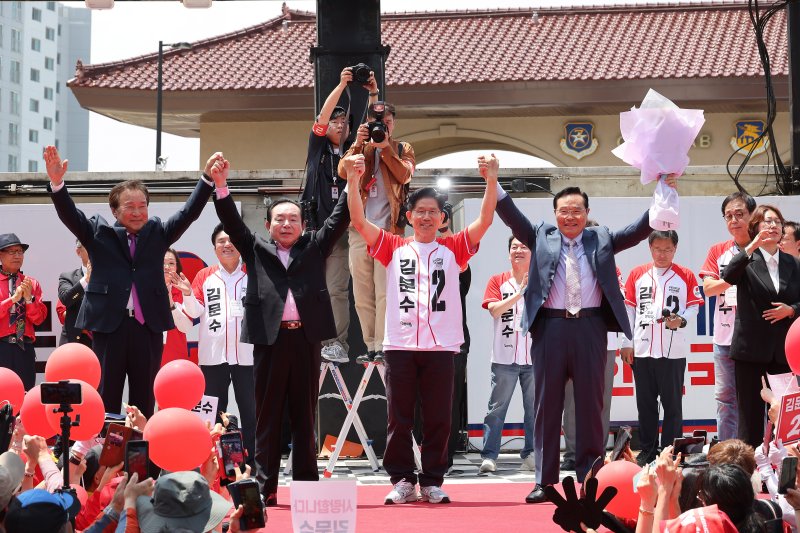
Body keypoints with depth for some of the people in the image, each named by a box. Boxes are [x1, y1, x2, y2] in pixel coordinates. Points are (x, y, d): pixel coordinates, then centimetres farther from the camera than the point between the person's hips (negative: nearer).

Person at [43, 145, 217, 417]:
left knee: (144, 401, 6)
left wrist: (208, 178, -11)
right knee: (106, 399, 1)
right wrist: (57, 182, -23)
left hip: (148, 327, 2)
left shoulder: (158, 233, 12)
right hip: (109, 324, -2)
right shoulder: (99, 233, 7)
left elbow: (189, 213, 4)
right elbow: (70, 215, -5)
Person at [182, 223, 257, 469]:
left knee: (250, 411, 2)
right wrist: (188, 294, -14)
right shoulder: (205, 276, 8)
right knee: (214, 412, 4)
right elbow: (194, 312, 4)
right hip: (213, 354, 1)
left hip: (246, 354, 0)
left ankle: (251, 462, 8)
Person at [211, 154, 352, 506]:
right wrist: (221, 185, -9)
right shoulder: (256, 250, 13)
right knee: (267, 416, 1)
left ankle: (306, 487, 6)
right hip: (269, 337, -1)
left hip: (306, 337, 1)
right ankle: (264, 488, 2)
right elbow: (232, 223, 4)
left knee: (305, 416, 4)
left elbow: (338, 220, 8)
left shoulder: (314, 248, 15)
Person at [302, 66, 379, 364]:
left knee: (337, 290, -6)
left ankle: (338, 344, -9)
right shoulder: (318, 147, 10)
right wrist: (341, 85, -9)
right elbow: (321, 117, -2)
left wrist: (373, 95, -6)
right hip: (314, 226, -1)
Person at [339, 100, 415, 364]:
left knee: (384, 291, -11)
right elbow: (343, 172, -1)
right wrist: (359, 143, -13)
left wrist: (385, 147, -13)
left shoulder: (403, 149, 14)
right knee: (362, 293, 1)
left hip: (389, 227, -3)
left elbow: (404, 175, -6)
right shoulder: (360, 148, 18)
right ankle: (370, 346, 6)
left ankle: (382, 347, -13)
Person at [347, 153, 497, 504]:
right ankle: (402, 481, 11)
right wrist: (353, 180, -11)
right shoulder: (394, 247, 10)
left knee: (438, 419, 3)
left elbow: (485, 221, 0)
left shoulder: (453, 249, 10)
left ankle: (433, 482, 11)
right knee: (399, 418, 3)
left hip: (440, 346, 0)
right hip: (399, 345, 0)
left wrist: (491, 180, -12)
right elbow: (359, 222, 1)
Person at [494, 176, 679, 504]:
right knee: (547, 405, 3)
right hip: (550, 327, 0)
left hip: (590, 328, 0)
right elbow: (513, 217, 2)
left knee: (590, 404, 3)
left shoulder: (602, 240, 12)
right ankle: (544, 481, 6)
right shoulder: (541, 238, 11)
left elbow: (639, 230, 6)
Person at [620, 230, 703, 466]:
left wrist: (681, 320, -18)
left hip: (674, 351, -2)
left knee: (673, 404, 0)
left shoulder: (686, 276, 5)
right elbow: (629, 309, 9)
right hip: (642, 348, 2)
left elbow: (694, 306, 4)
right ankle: (647, 451, 16)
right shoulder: (637, 274, 9)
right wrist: (626, 343, 4)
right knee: (645, 404, 7)